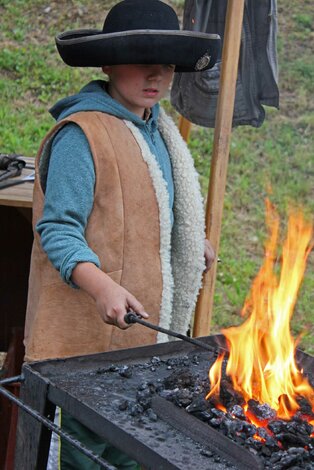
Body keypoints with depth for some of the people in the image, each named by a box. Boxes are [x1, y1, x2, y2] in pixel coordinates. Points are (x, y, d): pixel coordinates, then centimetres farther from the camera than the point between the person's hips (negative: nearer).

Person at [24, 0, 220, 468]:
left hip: (145, 321, 8)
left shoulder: (155, 128, 12)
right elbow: (57, 229, -21)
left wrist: (189, 244, 20)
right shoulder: (81, 134, -16)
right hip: (91, 327, -8)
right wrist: (101, 286, -34)